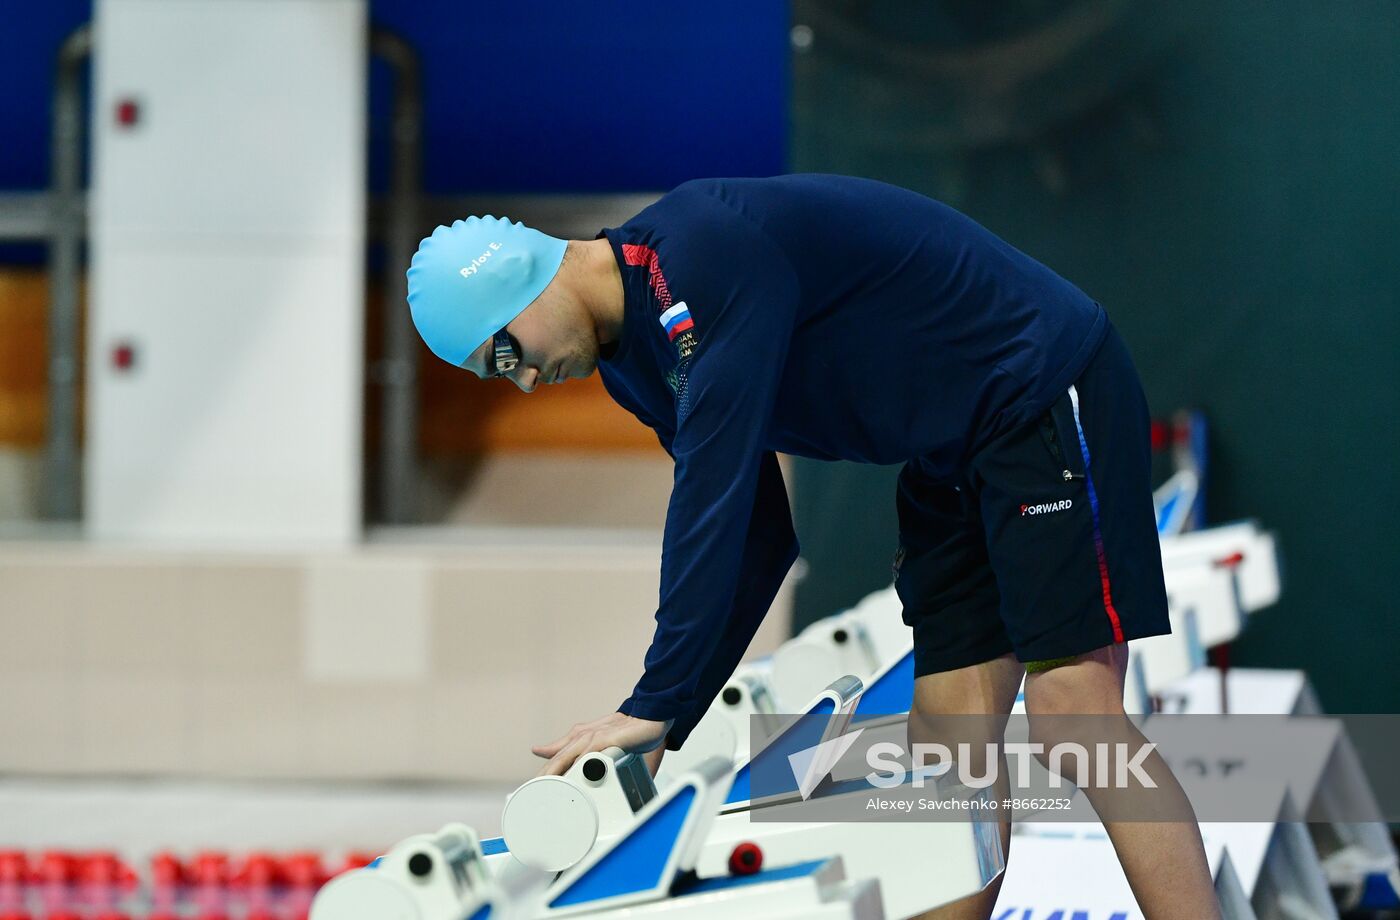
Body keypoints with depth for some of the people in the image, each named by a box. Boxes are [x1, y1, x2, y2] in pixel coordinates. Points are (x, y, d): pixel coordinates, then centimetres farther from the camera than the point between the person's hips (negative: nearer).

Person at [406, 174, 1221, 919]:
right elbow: (755, 533, 14)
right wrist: (662, 734, 9)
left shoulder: (703, 257, -23)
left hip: (1047, 393, -10)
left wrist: (655, 706, -24)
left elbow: (715, 497, -27)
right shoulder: (635, 354, 9)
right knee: (950, 729, 4)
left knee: (1072, 705, -17)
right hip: (957, 455, 10)